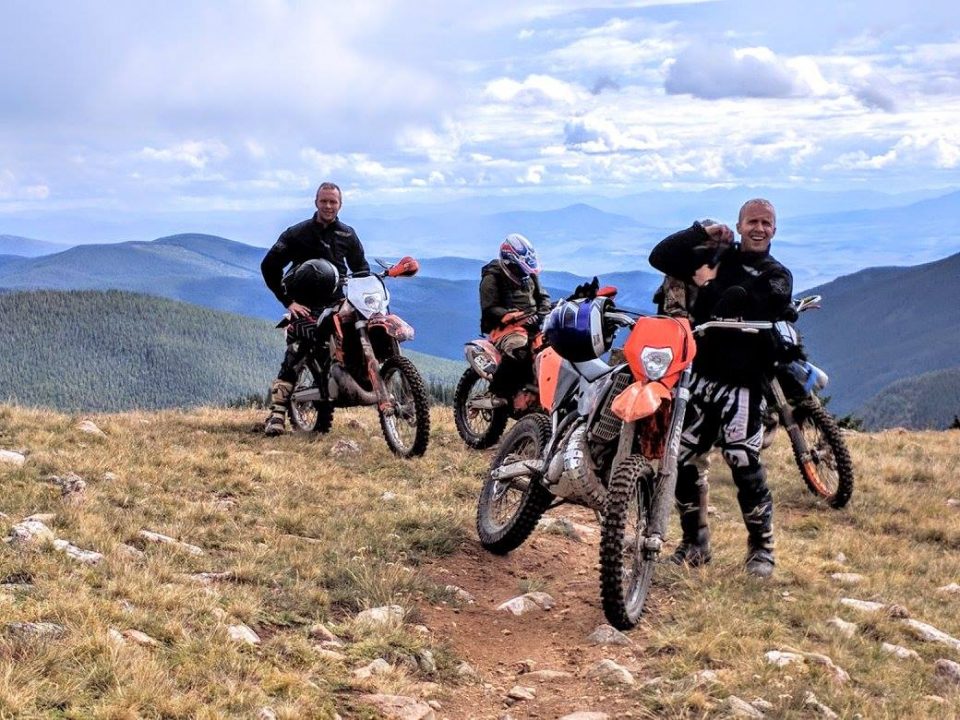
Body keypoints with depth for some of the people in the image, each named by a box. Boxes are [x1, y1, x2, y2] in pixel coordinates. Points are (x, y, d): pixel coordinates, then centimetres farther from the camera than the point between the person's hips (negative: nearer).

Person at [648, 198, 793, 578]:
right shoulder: (714, 257, 12)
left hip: (744, 383, -3)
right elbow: (660, 257, 4)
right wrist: (701, 232, -4)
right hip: (702, 375, 3)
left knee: (745, 463, -11)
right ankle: (695, 542, 20)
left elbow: (768, 305, -18)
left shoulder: (777, 276, 6)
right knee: (684, 460, 5)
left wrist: (712, 285, -13)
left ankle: (761, 548, 3)